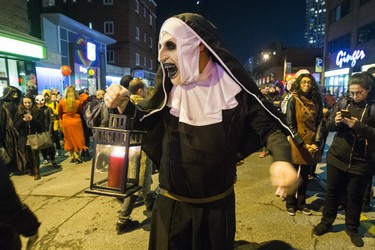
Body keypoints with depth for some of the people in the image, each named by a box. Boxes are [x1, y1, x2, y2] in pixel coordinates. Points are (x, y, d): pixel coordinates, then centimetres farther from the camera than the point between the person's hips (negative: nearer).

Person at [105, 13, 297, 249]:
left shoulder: (232, 84, -15)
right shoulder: (167, 88, -6)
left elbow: (268, 124, -11)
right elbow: (143, 121, 3)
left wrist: (282, 159, -30)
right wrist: (124, 104, -18)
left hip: (218, 204, -1)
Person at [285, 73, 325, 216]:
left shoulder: (317, 101, 4)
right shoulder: (293, 100, -8)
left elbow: (320, 123, 2)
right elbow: (290, 125, -11)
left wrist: (317, 143, -10)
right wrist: (303, 144, -15)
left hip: (311, 144, 4)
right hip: (296, 144, -4)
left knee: (305, 175, 16)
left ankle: (301, 203, 32)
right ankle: (291, 204, 26)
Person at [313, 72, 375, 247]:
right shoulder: (343, 102, 0)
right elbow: (328, 125, 4)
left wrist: (358, 126, -24)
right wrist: (335, 122, -16)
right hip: (337, 157, 2)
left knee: (355, 195, 14)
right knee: (332, 191, 14)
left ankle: (352, 228, 34)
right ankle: (326, 222, 32)